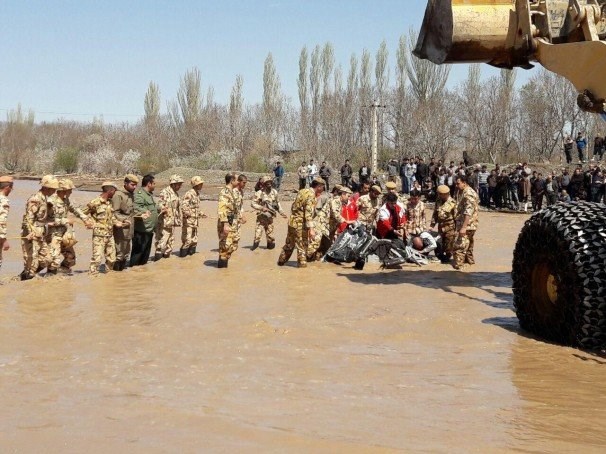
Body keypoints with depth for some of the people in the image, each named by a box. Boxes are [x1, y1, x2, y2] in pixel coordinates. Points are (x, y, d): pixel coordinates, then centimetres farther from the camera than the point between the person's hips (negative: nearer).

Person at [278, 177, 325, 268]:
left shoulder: (302, 191, 10)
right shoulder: (311, 196, -16)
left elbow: (293, 207, 17)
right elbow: (309, 214, -25)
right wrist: (311, 229, -30)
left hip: (292, 221, 8)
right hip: (301, 224, -8)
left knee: (289, 244, 20)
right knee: (302, 246, 4)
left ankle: (281, 261, 29)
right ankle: (302, 263, 10)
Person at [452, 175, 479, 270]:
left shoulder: (468, 194, -20)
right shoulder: (463, 192, 13)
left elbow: (468, 212, -27)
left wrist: (464, 227, -31)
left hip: (467, 224, -11)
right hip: (470, 225, 11)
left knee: (460, 245, -15)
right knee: (468, 243, 25)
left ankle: (458, 265, -17)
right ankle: (469, 259, 39)